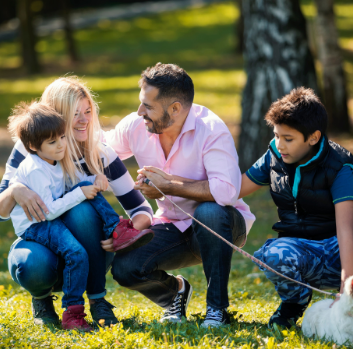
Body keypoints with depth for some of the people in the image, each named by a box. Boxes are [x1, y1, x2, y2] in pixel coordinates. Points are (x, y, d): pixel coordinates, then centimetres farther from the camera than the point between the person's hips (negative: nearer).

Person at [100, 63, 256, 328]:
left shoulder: (211, 129, -24)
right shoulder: (135, 127, -6)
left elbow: (227, 191, -36)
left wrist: (168, 185, -28)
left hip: (219, 226, -4)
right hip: (172, 228, 4)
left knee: (209, 212, -40)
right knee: (124, 269, -21)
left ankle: (218, 306, -20)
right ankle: (175, 291, 15)